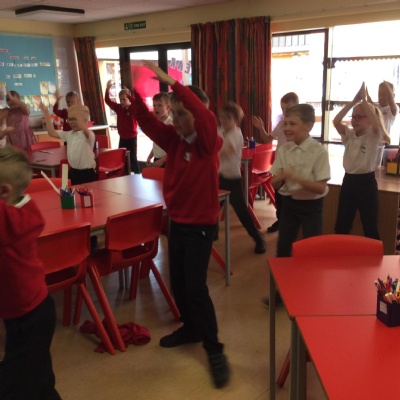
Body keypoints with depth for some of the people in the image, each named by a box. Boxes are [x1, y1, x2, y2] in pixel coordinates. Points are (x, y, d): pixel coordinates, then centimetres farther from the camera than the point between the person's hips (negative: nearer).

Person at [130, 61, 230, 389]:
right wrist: (134, 95, -24)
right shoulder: (173, 138, 3)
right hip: (177, 220, 7)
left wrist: (171, 82, -36)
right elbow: (147, 122, -7)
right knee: (177, 281, 16)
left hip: (200, 224, -7)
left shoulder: (209, 142, -15)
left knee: (196, 286, -6)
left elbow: (206, 117, -35)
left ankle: (214, 349, 9)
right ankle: (190, 327, 38)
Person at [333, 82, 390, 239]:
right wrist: (354, 100, -16)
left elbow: (376, 125, -30)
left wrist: (364, 100, -23)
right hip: (348, 181, 4)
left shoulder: (374, 136, -7)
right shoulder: (348, 135, 3)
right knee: (341, 226, 14)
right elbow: (336, 121, -13)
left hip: (366, 182, -4)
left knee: (370, 228, 4)